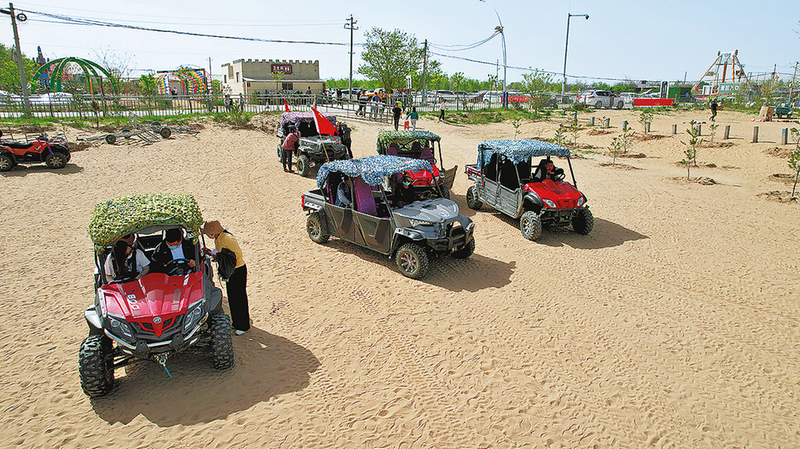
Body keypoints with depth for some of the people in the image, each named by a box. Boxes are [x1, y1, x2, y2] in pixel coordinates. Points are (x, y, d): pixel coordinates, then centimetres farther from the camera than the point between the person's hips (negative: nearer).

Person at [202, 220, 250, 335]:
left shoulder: (227, 239, -23)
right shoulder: (217, 239, 6)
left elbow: (238, 255, -22)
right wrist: (211, 252, -1)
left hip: (238, 270, -9)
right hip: (229, 271, 9)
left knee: (239, 298, 0)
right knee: (232, 297, 16)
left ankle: (243, 326, 12)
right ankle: (236, 323, 31)